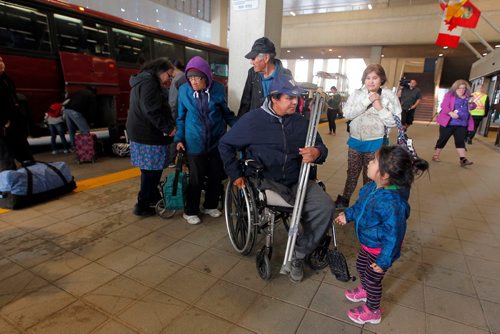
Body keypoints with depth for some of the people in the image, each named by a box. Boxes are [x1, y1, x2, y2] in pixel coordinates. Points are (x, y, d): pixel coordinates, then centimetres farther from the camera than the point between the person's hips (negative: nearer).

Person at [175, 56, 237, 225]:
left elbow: (226, 113, 7)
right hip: (195, 142, -2)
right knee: (196, 178, 2)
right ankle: (190, 211, 21)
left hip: (217, 140, 2)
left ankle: (210, 206, 32)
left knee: (216, 175, 11)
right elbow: (181, 117, 3)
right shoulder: (184, 90, -6)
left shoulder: (218, 88, -6)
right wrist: (179, 138, -3)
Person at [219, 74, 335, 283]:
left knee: (326, 207, -19)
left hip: (297, 180, 4)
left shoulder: (301, 122, 8)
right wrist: (235, 174, -1)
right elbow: (225, 145, 5)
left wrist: (317, 153, -13)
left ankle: (299, 253, 3)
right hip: (265, 180, -3)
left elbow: (321, 147, 13)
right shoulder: (253, 120, -3)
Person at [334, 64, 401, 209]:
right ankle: (344, 199, 32)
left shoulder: (389, 96, -7)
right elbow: (347, 114, -13)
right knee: (352, 173, 16)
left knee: (370, 176, 13)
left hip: (375, 143, -2)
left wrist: (379, 107, -19)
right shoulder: (357, 94, 0)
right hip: (355, 141, 2)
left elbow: (394, 122, -10)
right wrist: (367, 101, -17)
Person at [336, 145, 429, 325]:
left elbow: (393, 235, -30)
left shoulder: (392, 203, -40)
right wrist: (348, 215, 17)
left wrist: (384, 261, -21)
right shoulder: (374, 187, -14)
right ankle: (363, 290, 59)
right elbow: (361, 204, 7)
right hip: (368, 243, 8)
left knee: (373, 278, 15)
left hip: (379, 249, -8)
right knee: (360, 266, 28)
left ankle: (372, 311, 43)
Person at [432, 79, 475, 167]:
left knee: (460, 141, -1)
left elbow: (472, 107, 22)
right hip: (448, 122, -4)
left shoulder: (468, 97, 13)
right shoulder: (449, 95, -2)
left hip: (462, 124, 4)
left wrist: (473, 105, -3)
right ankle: (435, 156, 17)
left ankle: (463, 160, -7)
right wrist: (451, 113, -31)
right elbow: (444, 106, -14)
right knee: (443, 139, 4)